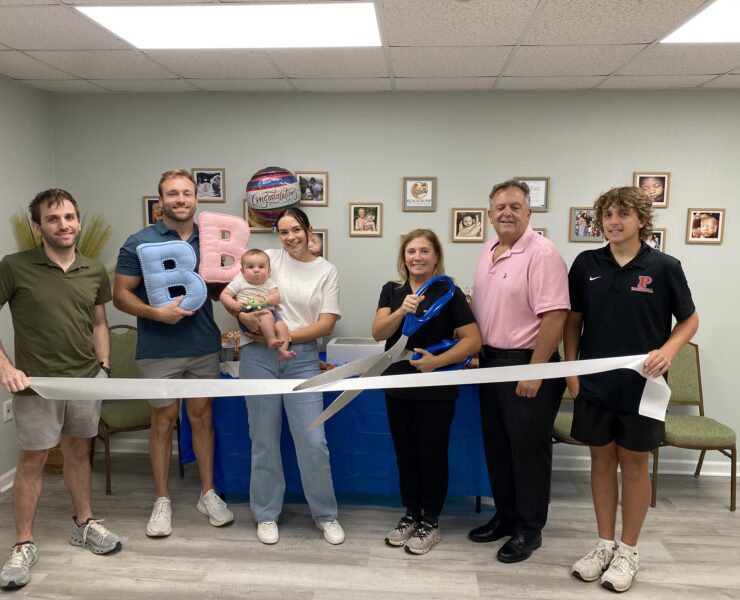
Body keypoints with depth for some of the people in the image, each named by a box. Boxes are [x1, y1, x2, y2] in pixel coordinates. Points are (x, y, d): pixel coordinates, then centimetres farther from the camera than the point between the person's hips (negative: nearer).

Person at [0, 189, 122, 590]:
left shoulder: (95, 272, 5)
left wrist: (104, 367, 7)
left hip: (86, 378, 3)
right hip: (36, 382, -3)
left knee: (78, 452, 15)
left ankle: (84, 524, 31)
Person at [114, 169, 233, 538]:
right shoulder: (140, 243, -4)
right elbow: (120, 296, -5)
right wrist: (157, 313, -21)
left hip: (204, 345, 3)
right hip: (159, 350, -2)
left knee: (201, 416, 11)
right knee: (163, 420, 7)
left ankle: (208, 494, 24)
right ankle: (162, 501, 22)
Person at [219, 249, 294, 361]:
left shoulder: (269, 282, 13)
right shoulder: (239, 282, 5)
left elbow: (276, 298, 1)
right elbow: (224, 295, 1)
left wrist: (264, 300, -18)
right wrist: (234, 305, -17)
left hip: (269, 312, 4)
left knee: (282, 327, -21)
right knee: (266, 314, -34)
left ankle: (282, 350, -23)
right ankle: (271, 340, -30)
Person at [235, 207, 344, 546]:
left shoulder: (327, 271, 6)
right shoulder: (269, 258, 6)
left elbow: (326, 325, -1)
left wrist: (285, 335, -12)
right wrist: (243, 316, -15)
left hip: (302, 358, 0)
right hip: (260, 356, 1)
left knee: (313, 442, -1)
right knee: (264, 440, 8)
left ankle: (325, 514, 21)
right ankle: (266, 514, 27)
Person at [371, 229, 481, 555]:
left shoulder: (449, 293, -8)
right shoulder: (391, 291, 4)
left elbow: (473, 340, -12)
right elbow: (378, 332, -8)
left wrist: (437, 361, -21)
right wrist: (402, 311, -25)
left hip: (435, 390, -4)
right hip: (397, 387, 4)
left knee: (432, 456, 7)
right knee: (405, 455, 15)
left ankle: (430, 522, 24)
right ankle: (410, 515, 32)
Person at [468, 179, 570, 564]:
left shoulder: (542, 253, -16)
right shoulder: (488, 251, 10)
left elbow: (554, 316, -21)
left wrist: (534, 371, -22)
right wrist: (476, 351, 14)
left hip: (527, 364, -8)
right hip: (490, 360, 8)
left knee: (527, 449, 4)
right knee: (496, 444, 16)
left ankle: (529, 529, 21)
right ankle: (505, 516, 33)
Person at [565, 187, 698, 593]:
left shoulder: (664, 267, -6)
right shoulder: (586, 264, 0)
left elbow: (689, 320, 3)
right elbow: (573, 320, 7)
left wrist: (668, 350, -16)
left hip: (640, 385, -2)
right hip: (595, 383, 2)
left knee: (634, 463, 10)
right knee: (601, 459, 12)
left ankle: (628, 550, 26)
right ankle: (604, 543, 28)